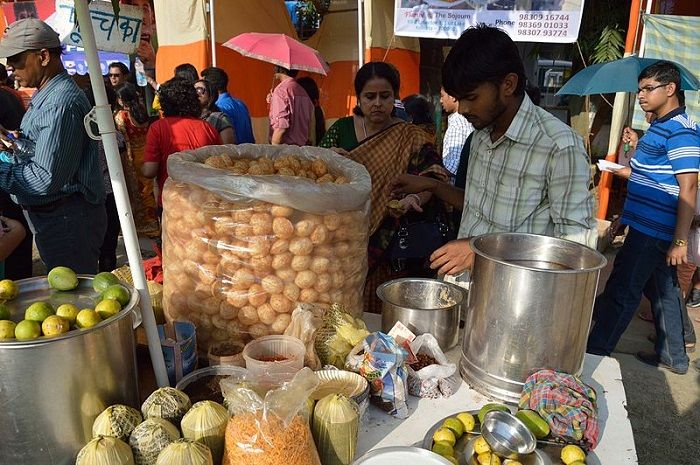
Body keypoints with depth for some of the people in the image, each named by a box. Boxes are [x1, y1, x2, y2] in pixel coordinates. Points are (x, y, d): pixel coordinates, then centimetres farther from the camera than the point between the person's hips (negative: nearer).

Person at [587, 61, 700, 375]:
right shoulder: (661, 126, 14)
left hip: (652, 230, -10)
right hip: (651, 228, 10)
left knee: (620, 293, -4)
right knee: (663, 290, 18)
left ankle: (594, 354, 6)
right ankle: (673, 357, 32)